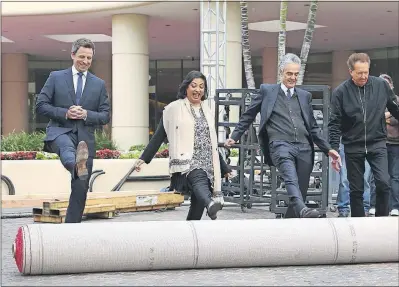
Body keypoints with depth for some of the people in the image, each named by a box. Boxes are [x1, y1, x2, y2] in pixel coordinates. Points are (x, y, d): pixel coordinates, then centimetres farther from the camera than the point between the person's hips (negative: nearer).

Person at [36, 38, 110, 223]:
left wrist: (86, 114, -8)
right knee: (67, 147, -41)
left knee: (80, 189, 0)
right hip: (60, 131, -3)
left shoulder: (99, 84, 15)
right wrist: (65, 113, -11)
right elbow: (40, 105, 3)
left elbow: (105, 116, 11)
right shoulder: (56, 77, 9)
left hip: (86, 138, 3)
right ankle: (77, 165, -74)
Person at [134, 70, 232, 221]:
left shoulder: (207, 112, 20)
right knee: (199, 178, -36)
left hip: (207, 164, 6)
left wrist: (224, 168, 29)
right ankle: (210, 204, -66)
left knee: (198, 204, -7)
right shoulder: (174, 109, 5)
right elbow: (158, 136, 6)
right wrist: (143, 158, -2)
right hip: (186, 162, -6)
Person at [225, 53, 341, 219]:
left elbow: (313, 127, 25)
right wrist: (234, 137, 13)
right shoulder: (267, 91, 13)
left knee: (301, 192, 0)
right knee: (291, 177, -35)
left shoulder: (305, 96, 22)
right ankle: (302, 210, -56)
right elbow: (248, 116, 19)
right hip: (280, 145, -5)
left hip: (304, 147, 5)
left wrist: (328, 149, 17)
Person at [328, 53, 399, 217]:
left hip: (377, 144, 0)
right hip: (353, 147, 0)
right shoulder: (341, 92, -8)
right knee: (356, 190, 6)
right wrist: (334, 149, -12)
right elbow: (335, 123, -7)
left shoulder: (381, 85, -3)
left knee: (383, 183, -14)